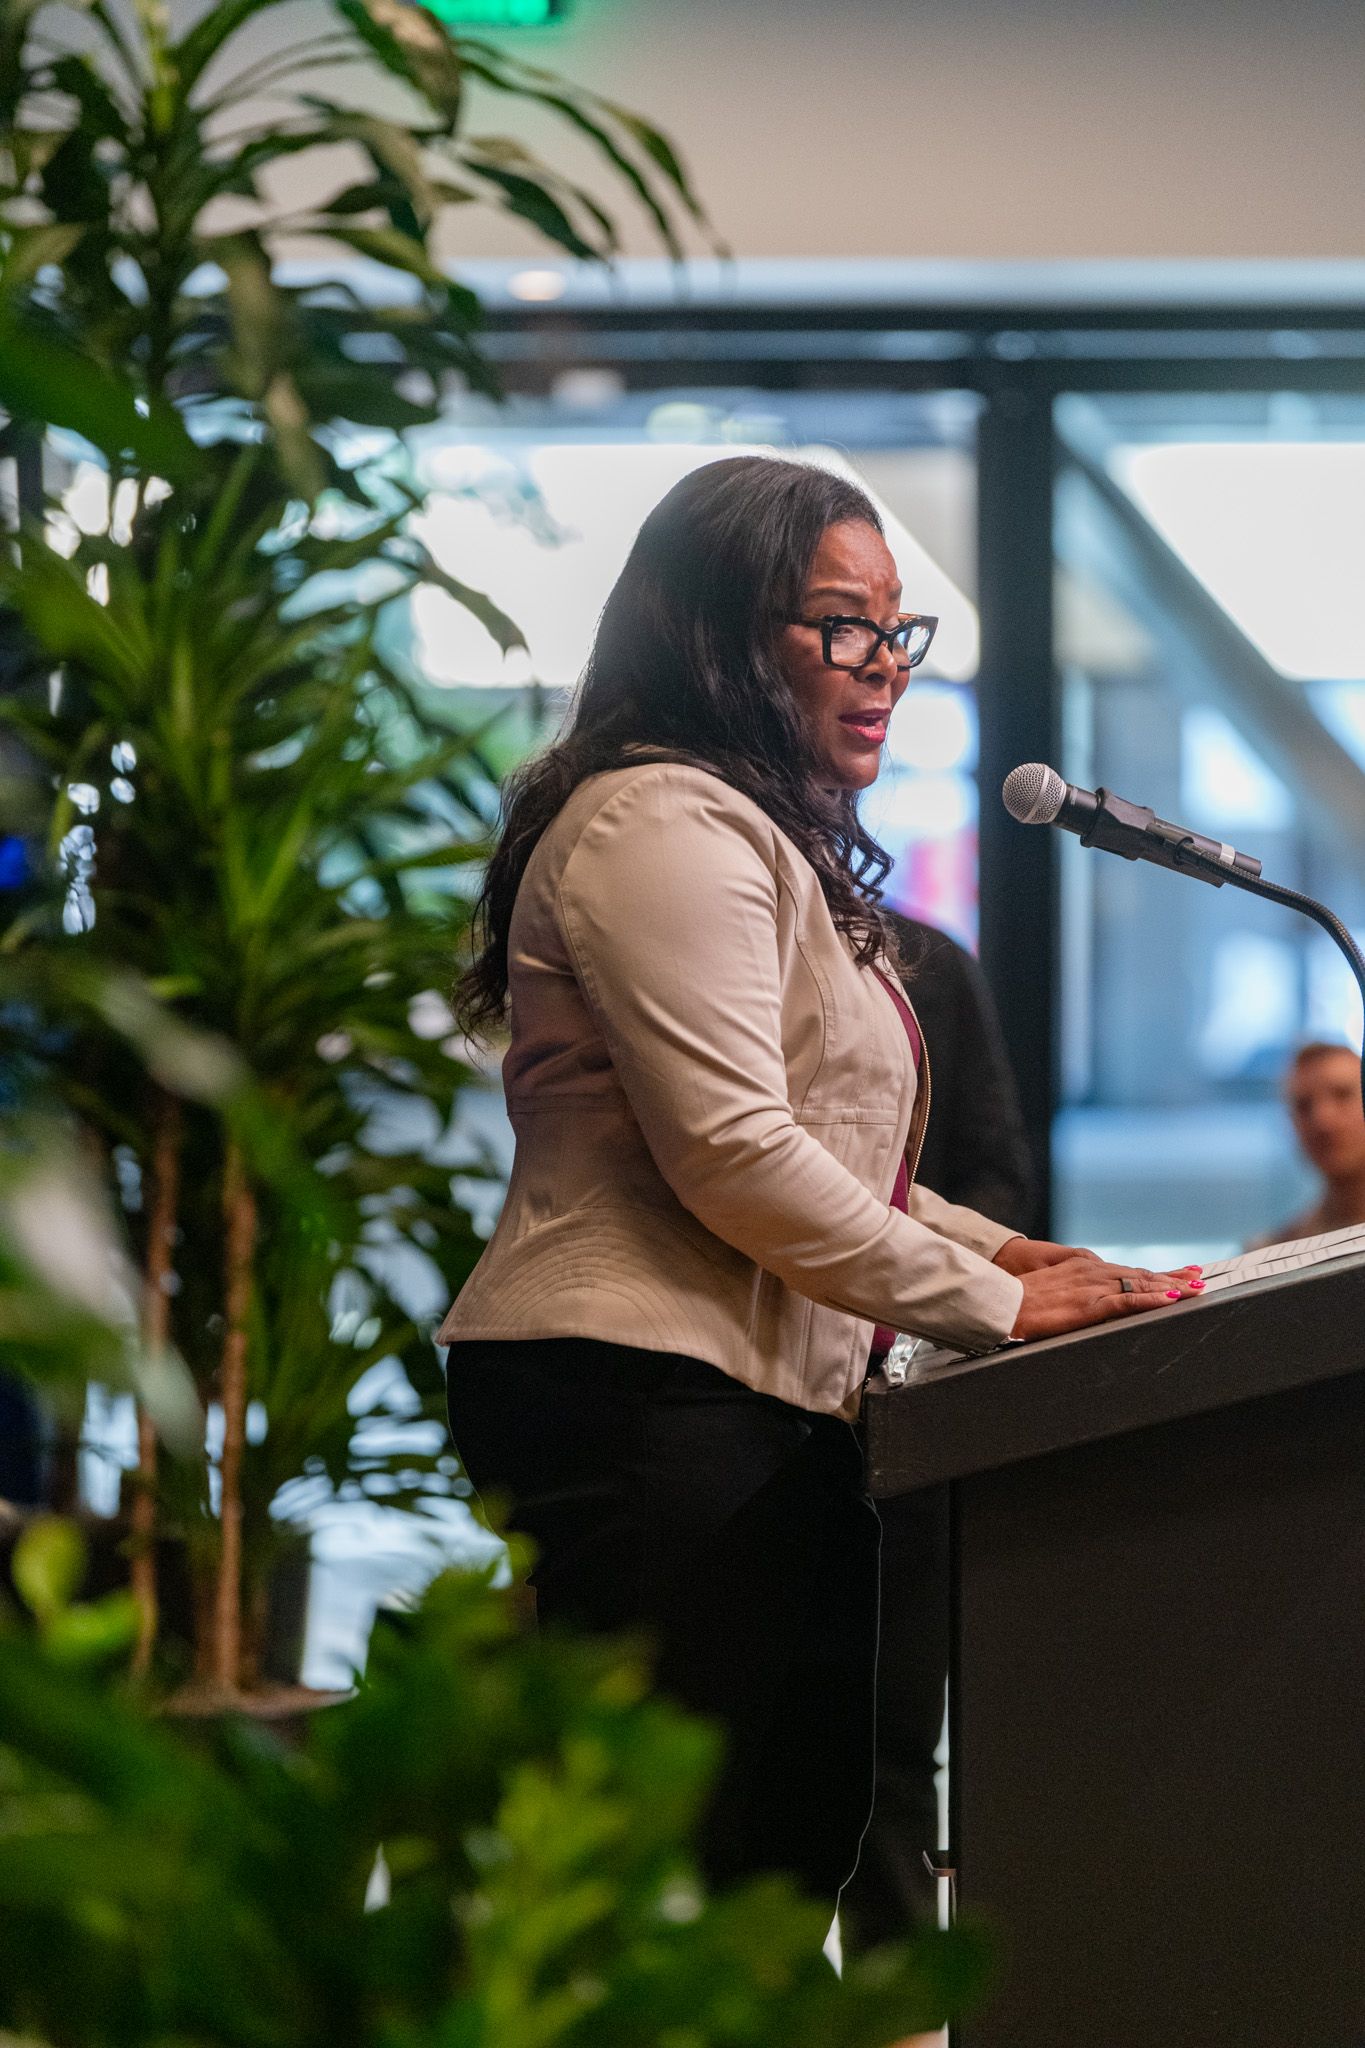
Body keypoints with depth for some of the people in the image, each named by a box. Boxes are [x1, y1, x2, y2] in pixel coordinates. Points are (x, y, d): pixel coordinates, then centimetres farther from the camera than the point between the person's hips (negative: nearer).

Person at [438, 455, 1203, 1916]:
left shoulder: (773, 850, 27)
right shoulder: (663, 823, -8)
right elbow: (733, 1157, -16)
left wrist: (1002, 1251, 16)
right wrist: (992, 1305, -11)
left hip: (767, 1408, 11)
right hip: (647, 1400, -11)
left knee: (804, 1838, 3)